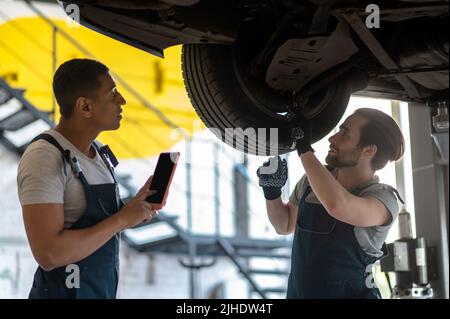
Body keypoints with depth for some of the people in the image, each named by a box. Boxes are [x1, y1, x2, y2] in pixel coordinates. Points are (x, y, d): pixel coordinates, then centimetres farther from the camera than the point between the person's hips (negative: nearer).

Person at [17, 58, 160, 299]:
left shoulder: (98, 152, 8)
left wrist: (136, 207, -2)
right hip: (64, 291, -8)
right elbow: (48, 254, -27)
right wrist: (122, 219, -20)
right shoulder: (45, 158, -19)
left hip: (104, 291, 8)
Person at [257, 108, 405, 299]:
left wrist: (304, 147, -22)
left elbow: (337, 205, -32)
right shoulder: (312, 180, 3)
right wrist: (272, 190, 1)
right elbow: (285, 225, 18)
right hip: (297, 292, 5)